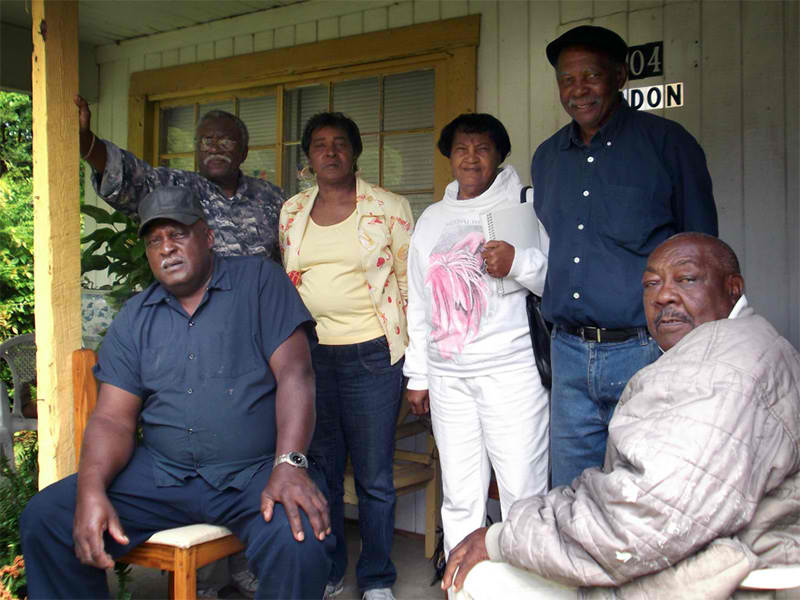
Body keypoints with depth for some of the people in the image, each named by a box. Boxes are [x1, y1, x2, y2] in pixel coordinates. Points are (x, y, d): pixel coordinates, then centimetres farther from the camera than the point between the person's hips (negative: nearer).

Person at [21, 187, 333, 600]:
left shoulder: (259, 280, 1)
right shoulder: (134, 318, 12)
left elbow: (294, 373, -10)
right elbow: (113, 418, 6)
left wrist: (289, 465, -24)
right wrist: (91, 488, -15)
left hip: (256, 471, -4)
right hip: (161, 473, 4)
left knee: (299, 545, -33)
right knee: (43, 518, -10)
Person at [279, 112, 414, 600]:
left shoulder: (390, 208, 0)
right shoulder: (292, 212, 11)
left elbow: (412, 284, 0)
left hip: (371, 355, -3)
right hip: (307, 355, 4)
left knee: (375, 478, 3)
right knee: (319, 472, 12)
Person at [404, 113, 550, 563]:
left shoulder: (525, 206, 4)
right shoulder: (433, 219, 18)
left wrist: (520, 261, -21)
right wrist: (417, 375, 19)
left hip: (511, 369, -4)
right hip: (447, 375, 5)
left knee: (523, 493, -5)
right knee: (459, 499, 9)